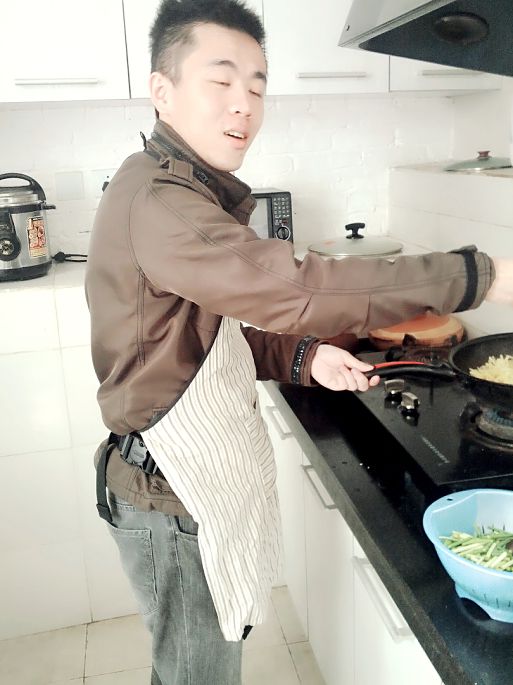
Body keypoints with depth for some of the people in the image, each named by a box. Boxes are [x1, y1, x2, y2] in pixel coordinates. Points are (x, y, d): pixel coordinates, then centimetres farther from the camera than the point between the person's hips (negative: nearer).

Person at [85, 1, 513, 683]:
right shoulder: (156, 199, -23)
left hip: (208, 474, 9)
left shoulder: (192, 192, 11)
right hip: (175, 494, -9)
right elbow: (287, 289, -34)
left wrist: (303, 357, -4)